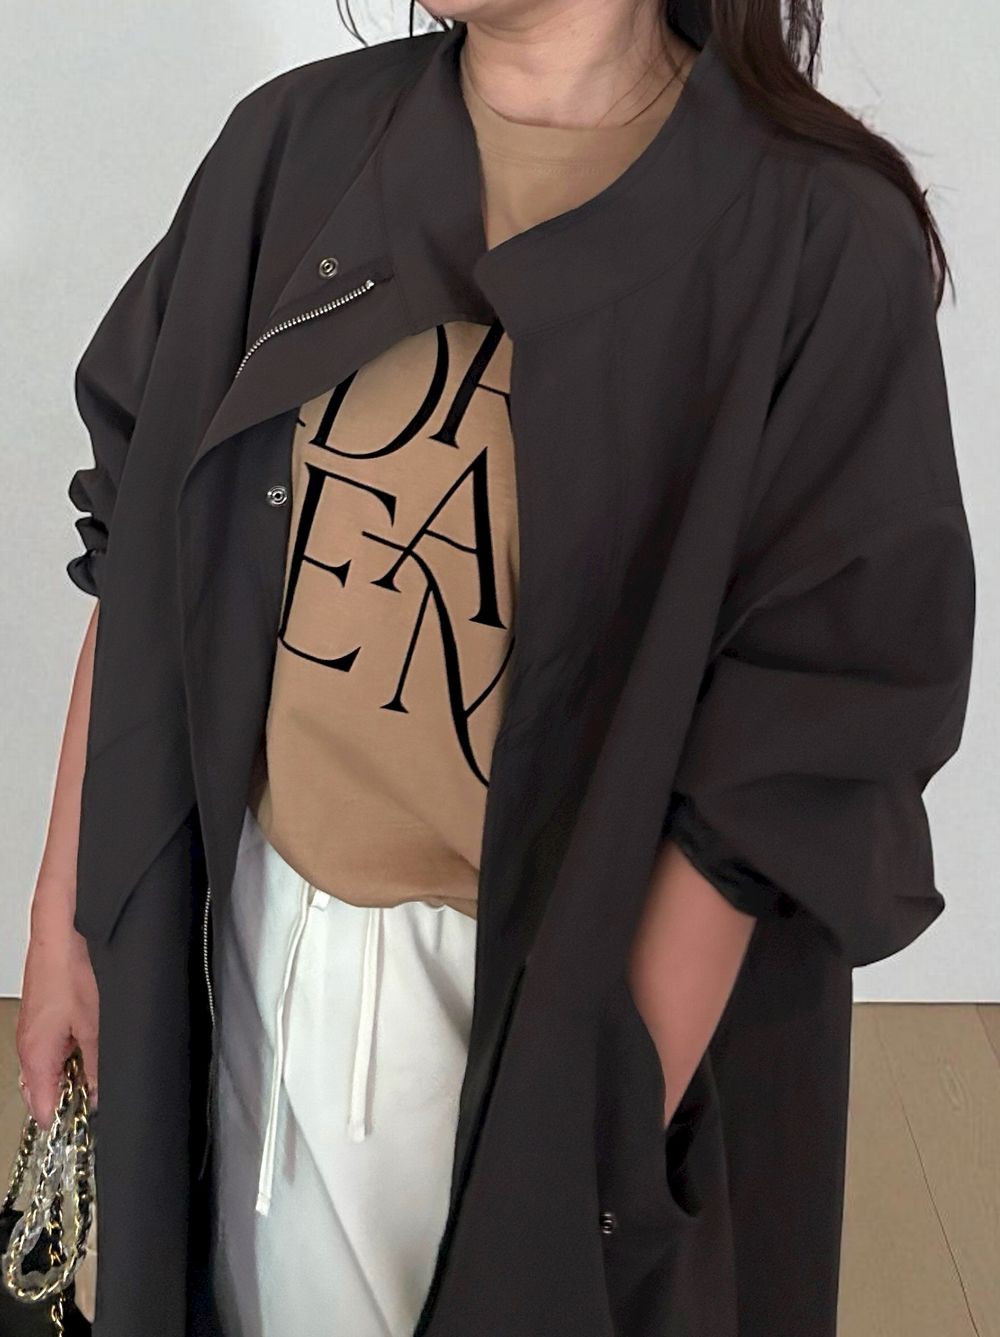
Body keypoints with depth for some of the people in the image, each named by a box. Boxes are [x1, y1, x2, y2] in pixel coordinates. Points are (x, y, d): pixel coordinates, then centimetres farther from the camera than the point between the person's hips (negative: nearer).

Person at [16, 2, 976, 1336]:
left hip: (577, 987, -3)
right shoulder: (296, 139, -3)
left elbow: (778, 757, -16)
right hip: (253, 948, 4)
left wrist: (616, 1128, -16)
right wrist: (63, 918, 3)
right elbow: (142, 556, 1)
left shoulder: (826, 248, -16)